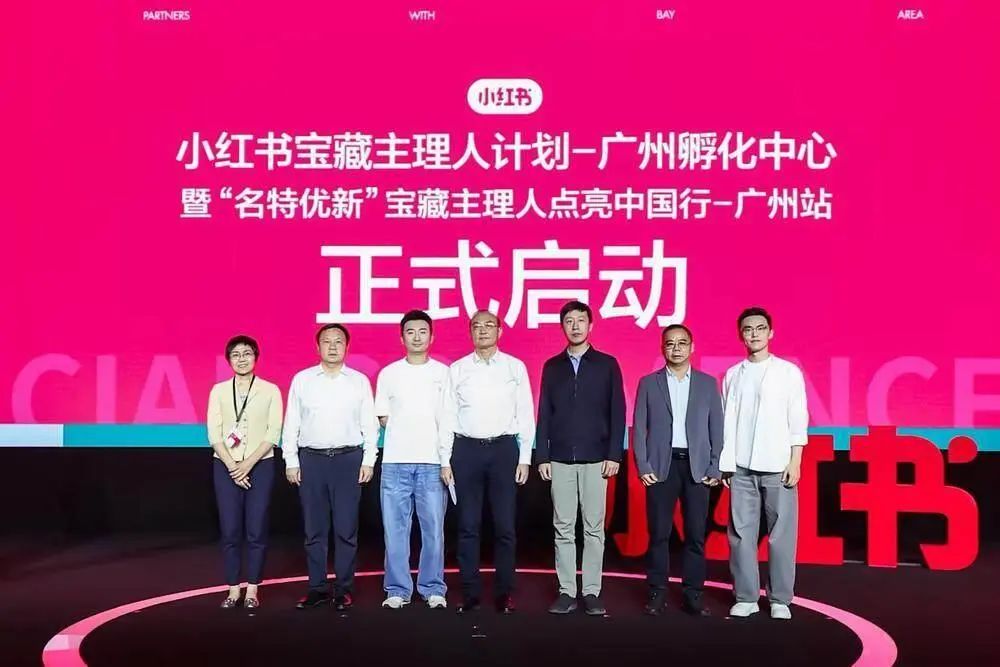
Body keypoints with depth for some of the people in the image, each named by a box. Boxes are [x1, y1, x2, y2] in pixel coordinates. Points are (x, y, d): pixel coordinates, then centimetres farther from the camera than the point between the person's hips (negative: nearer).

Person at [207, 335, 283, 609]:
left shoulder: (270, 390, 2)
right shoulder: (219, 391, 6)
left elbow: (273, 433, -4)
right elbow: (214, 433, 0)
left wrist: (248, 464, -11)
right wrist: (232, 465, -10)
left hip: (260, 465, -1)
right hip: (226, 466, 1)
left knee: (256, 531, 0)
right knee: (230, 531, 1)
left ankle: (252, 591, 9)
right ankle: (233, 590, 11)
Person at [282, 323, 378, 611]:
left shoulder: (360, 381, 6)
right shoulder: (302, 379, 6)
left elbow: (370, 424, 6)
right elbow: (291, 424, 7)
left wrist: (369, 461, -1)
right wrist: (291, 462, 2)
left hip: (349, 458, -1)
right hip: (311, 459, 1)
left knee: (346, 529, 2)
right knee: (314, 528, 6)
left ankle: (343, 589, 11)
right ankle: (317, 588, 16)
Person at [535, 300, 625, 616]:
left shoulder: (607, 364, 4)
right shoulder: (552, 366, 9)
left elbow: (618, 413, 2)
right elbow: (544, 415, 7)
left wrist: (614, 455, -5)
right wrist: (541, 457, 1)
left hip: (595, 459, -1)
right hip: (560, 460, 2)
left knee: (594, 528, 3)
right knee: (563, 529, 4)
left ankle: (592, 592, 10)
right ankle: (566, 592, 11)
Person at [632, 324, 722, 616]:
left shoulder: (708, 383, 8)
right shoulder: (648, 383, 5)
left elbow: (717, 428, 7)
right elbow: (639, 428, 3)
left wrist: (715, 468, 0)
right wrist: (643, 467, -5)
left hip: (697, 467, 1)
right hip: (661, 466, -1)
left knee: (696, 534, 3)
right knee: (659, 533, 2)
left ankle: (692, 594, 12)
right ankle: (657, 593, 12)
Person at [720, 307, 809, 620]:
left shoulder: (789, 372, 3)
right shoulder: (732, 375, 9)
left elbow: (798, 420, 1)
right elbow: (727, 421, 8)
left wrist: (795, 461, -5)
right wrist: (725, 464, 4)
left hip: (777, 466, -2)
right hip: (741, 467, 2)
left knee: (781, 533, 1)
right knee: (741, 533, 3)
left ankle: (780, 600, 11)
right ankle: (746, 597, 13)